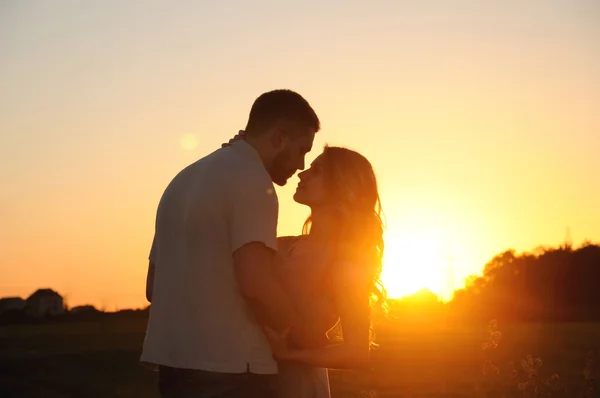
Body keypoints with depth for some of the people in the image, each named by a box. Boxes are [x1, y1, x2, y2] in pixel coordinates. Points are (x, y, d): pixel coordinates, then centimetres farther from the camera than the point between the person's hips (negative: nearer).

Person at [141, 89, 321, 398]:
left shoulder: (186, 178, 19)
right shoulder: (251, 178, -9)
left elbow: (153, 286, 22)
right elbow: (256, 281, -21)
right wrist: (306, 338, -7)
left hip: (174, 363, 9)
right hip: (229, 368, -9)